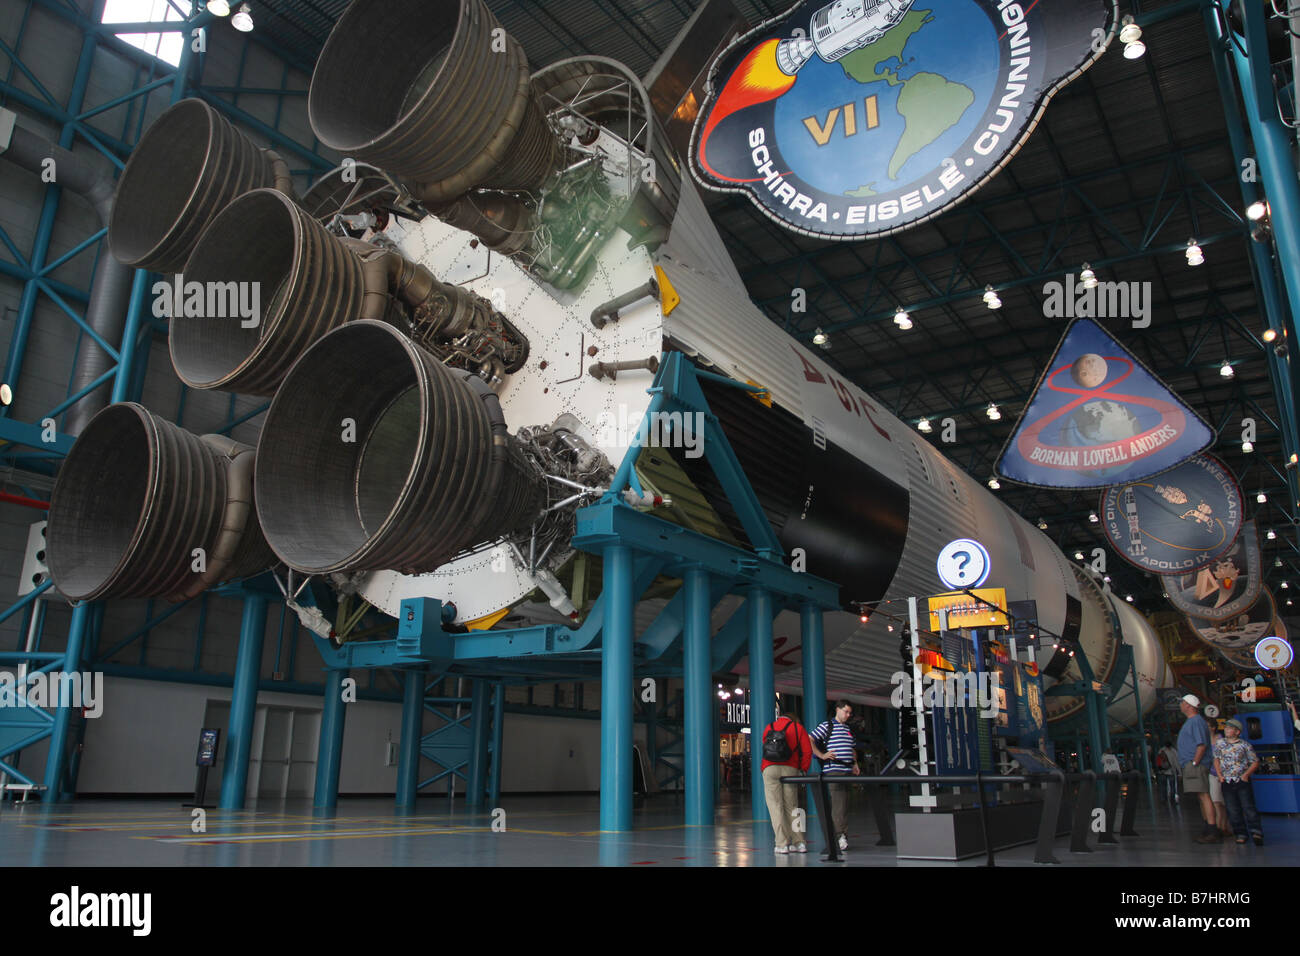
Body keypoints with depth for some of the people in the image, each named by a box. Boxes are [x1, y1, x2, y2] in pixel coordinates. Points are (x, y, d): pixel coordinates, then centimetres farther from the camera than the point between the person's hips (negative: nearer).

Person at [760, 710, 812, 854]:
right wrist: (803, 769, 9)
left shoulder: (769, 728, 19)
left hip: (770, 769, 0)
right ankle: (799, 842, 5)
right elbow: (807, 751, 3)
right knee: (791, 807, 10)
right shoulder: (798, 727, 13)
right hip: (790, 769, 0)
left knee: (775, 807, -1)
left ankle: (782, 844, -7)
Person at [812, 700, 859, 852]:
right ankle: (841, 835, -17)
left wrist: (855, 763, 17)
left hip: (847, 770, 7)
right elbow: (810, 741, -4)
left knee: (844, 803, 8)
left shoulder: (848, 729, 22)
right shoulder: (826, 725, 1)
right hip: (833, 769, -7)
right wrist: (822, 756, -11)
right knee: (838, 802, -14)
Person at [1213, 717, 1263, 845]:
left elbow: (1255, 762, 3)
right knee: (1233, 810, 2)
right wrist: (1220, 775, 8)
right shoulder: (1220, 744, 9)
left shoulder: (1245, 745, -1)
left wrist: (1246, 774, -9)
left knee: (1248, 807, -11)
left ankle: (1256, 832, -12)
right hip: (1227, 782, 3)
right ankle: (1240, 833, 9)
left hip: (1242, 781, -3)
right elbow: (1216, 759, 18)